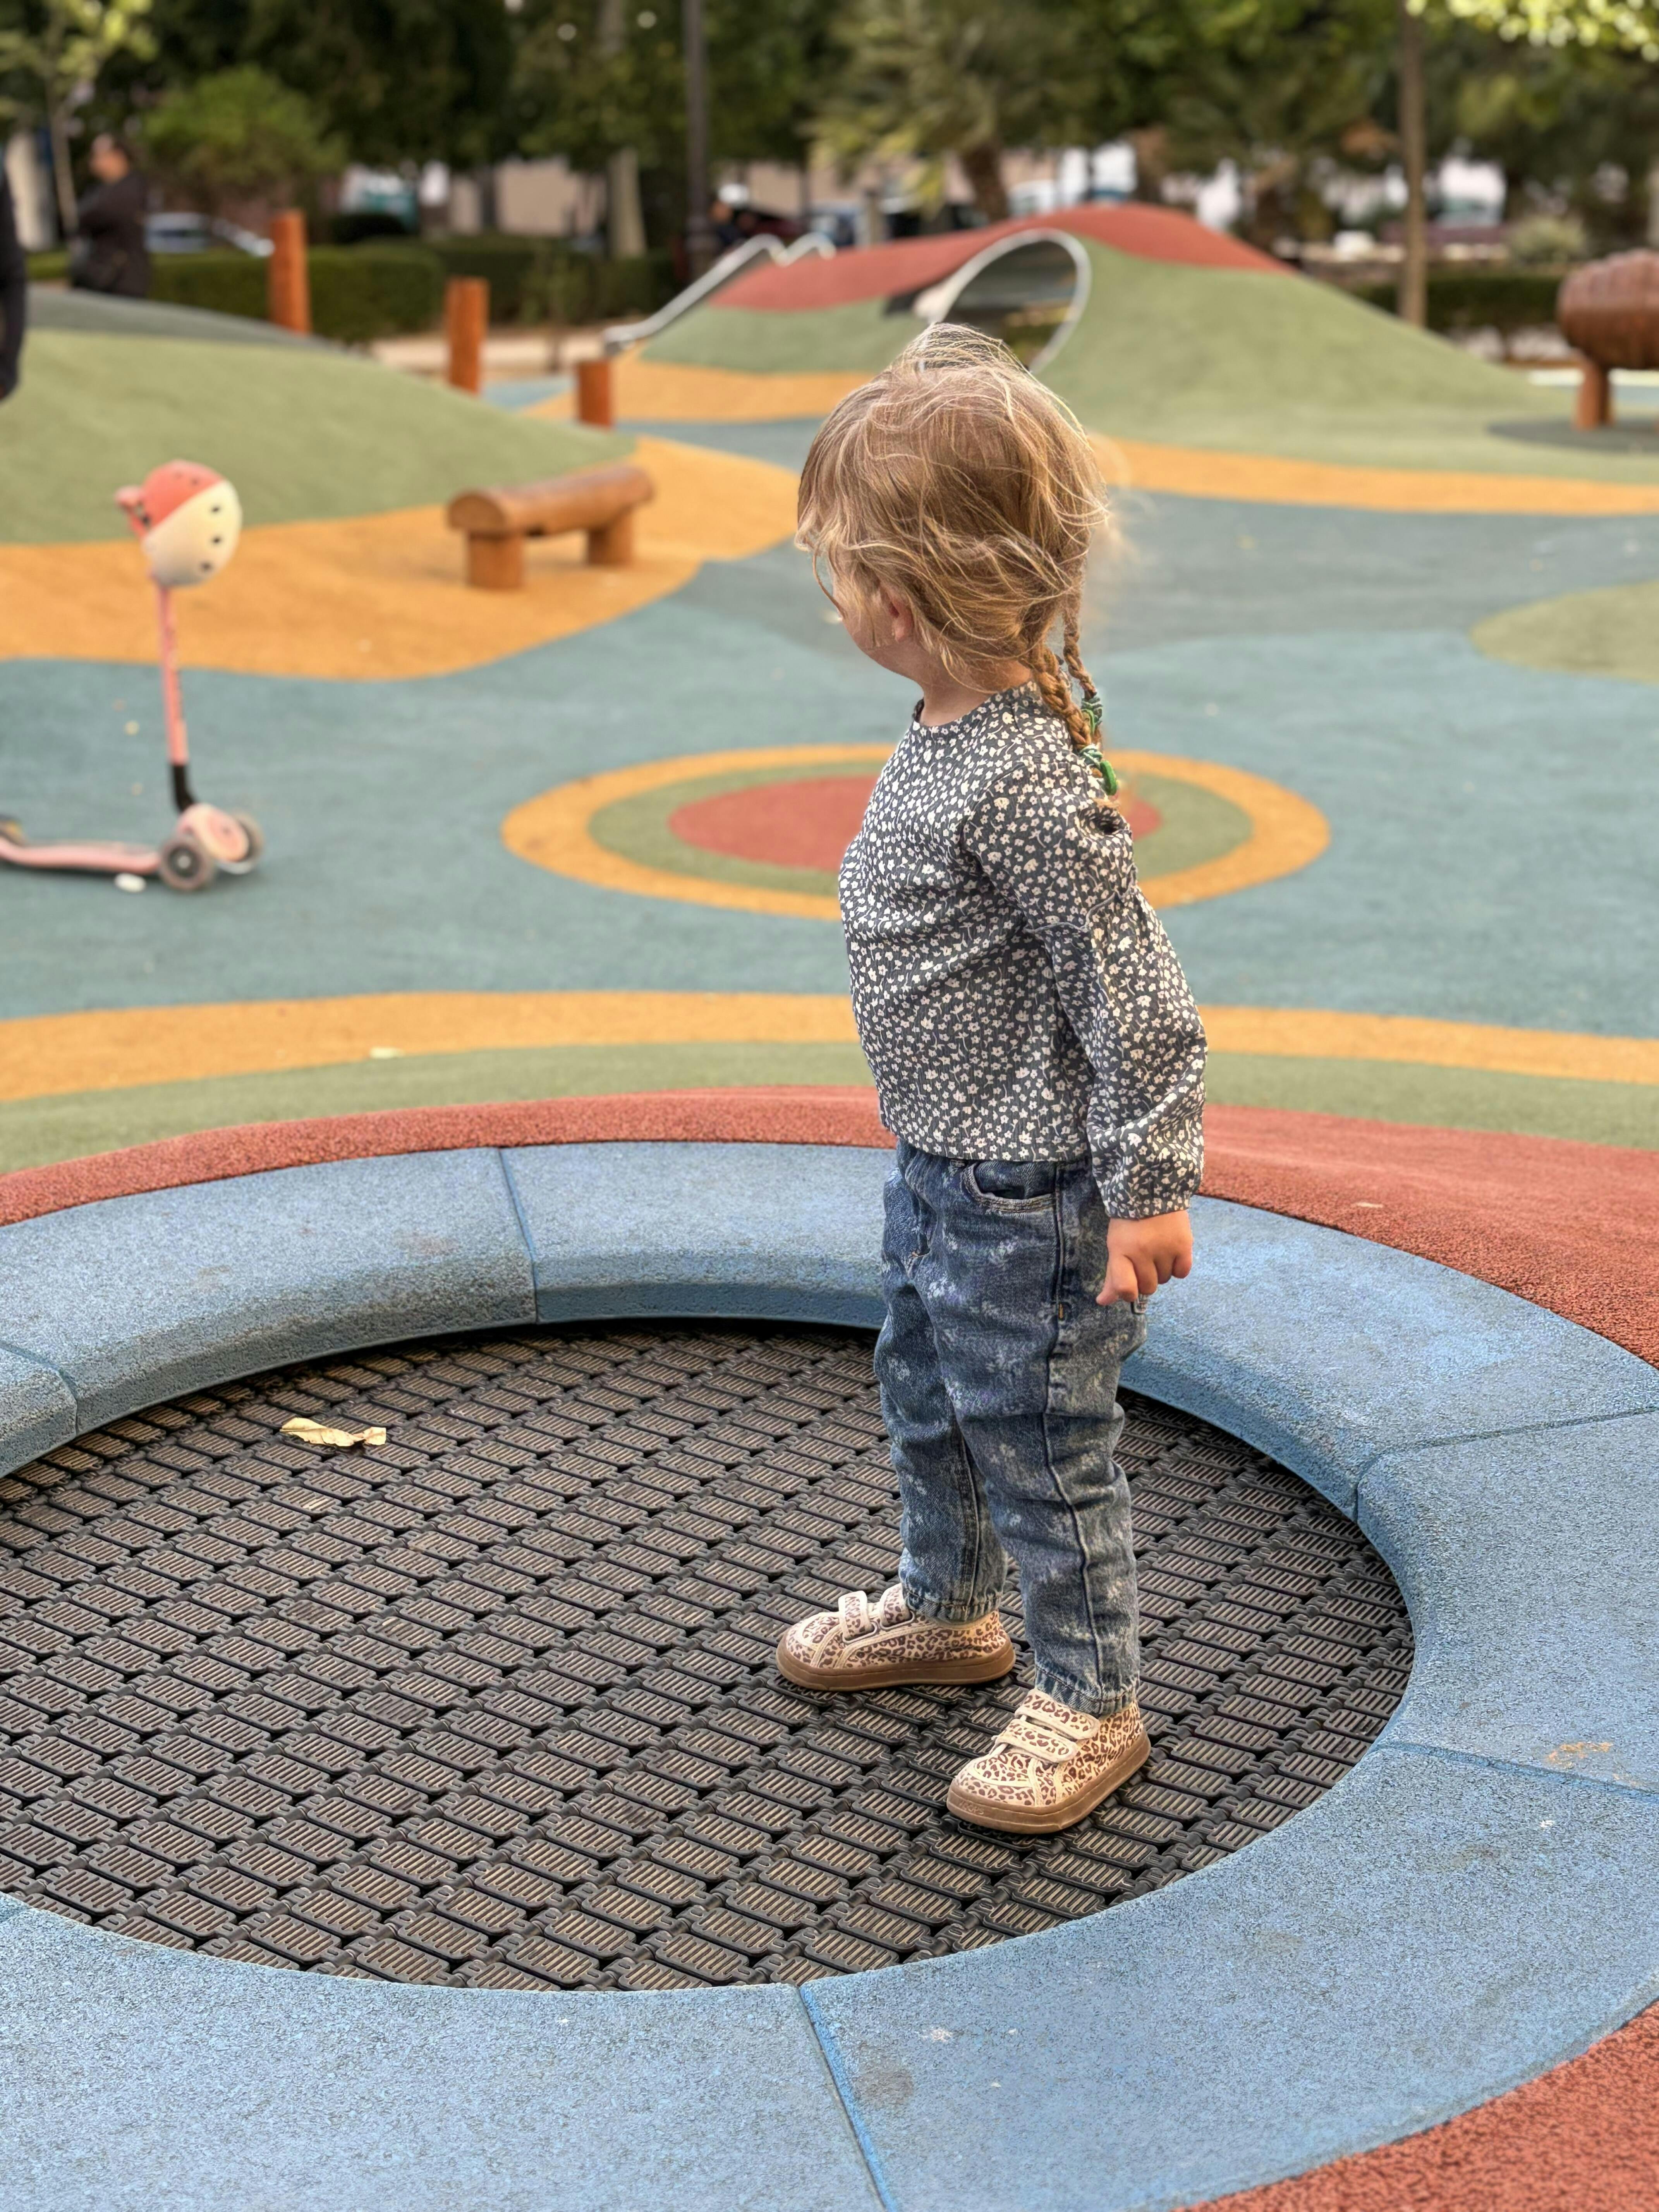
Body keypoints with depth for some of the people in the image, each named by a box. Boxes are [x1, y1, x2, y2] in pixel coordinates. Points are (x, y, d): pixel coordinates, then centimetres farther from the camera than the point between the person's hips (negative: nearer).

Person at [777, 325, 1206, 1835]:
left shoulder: (1025, 788, -30)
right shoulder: (958, 732, 1)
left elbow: (1135, 991, -26)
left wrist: (1150, 1188, -21)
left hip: (1029, 1195, -10)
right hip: (942, 1165, 10)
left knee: (1041, 1443, 6)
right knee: (925, 1391, 26)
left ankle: (1090, 1703, 24)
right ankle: (946, 1606, 48)